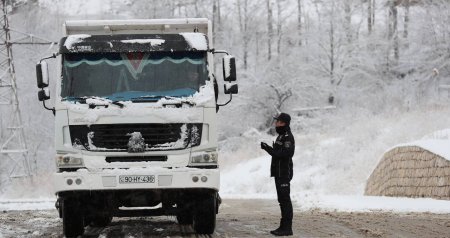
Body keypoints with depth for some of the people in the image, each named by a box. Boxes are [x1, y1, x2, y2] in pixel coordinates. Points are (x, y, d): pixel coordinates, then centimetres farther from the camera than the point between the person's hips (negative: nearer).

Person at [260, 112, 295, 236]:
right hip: (279, 172, 11)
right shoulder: (281, 136, 19)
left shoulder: (288, 137, -14)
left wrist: (269, 149, -24)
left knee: (285, 199, -10)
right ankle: (284, 226, 18)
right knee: (282, 199, 13)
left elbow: (285, 153, -25)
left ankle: (287, 228, -10)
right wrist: (269, 148, 11)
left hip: (284, 173, -11)